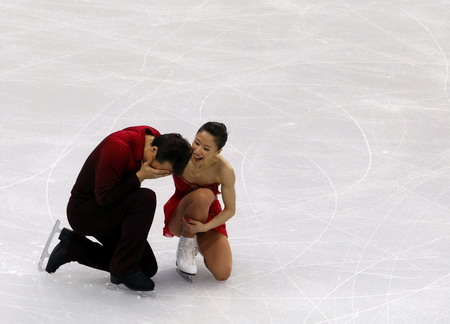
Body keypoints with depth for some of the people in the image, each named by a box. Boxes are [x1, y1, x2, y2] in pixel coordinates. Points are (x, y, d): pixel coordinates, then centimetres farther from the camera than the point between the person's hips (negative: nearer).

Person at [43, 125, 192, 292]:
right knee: (146, 198, -31)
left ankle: (73, 246, 15)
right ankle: (125, 269, -19)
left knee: (148, 268, 4)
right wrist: (141, 176, -32)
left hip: (108, 211, 9)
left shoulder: (156, 140, -7)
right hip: (82, 211, -9)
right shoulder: (118, 147, -32)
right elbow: (104, 196, -28)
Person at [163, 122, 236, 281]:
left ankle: (198, 241, 16)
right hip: (178, 215, -1)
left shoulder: (224, 171, -25)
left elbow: (230, 210, -14)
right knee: (204, 195, -37)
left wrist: (205, 227, -27)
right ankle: (186, 245, -12)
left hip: (209, 216, 2)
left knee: (222, 274, -16)